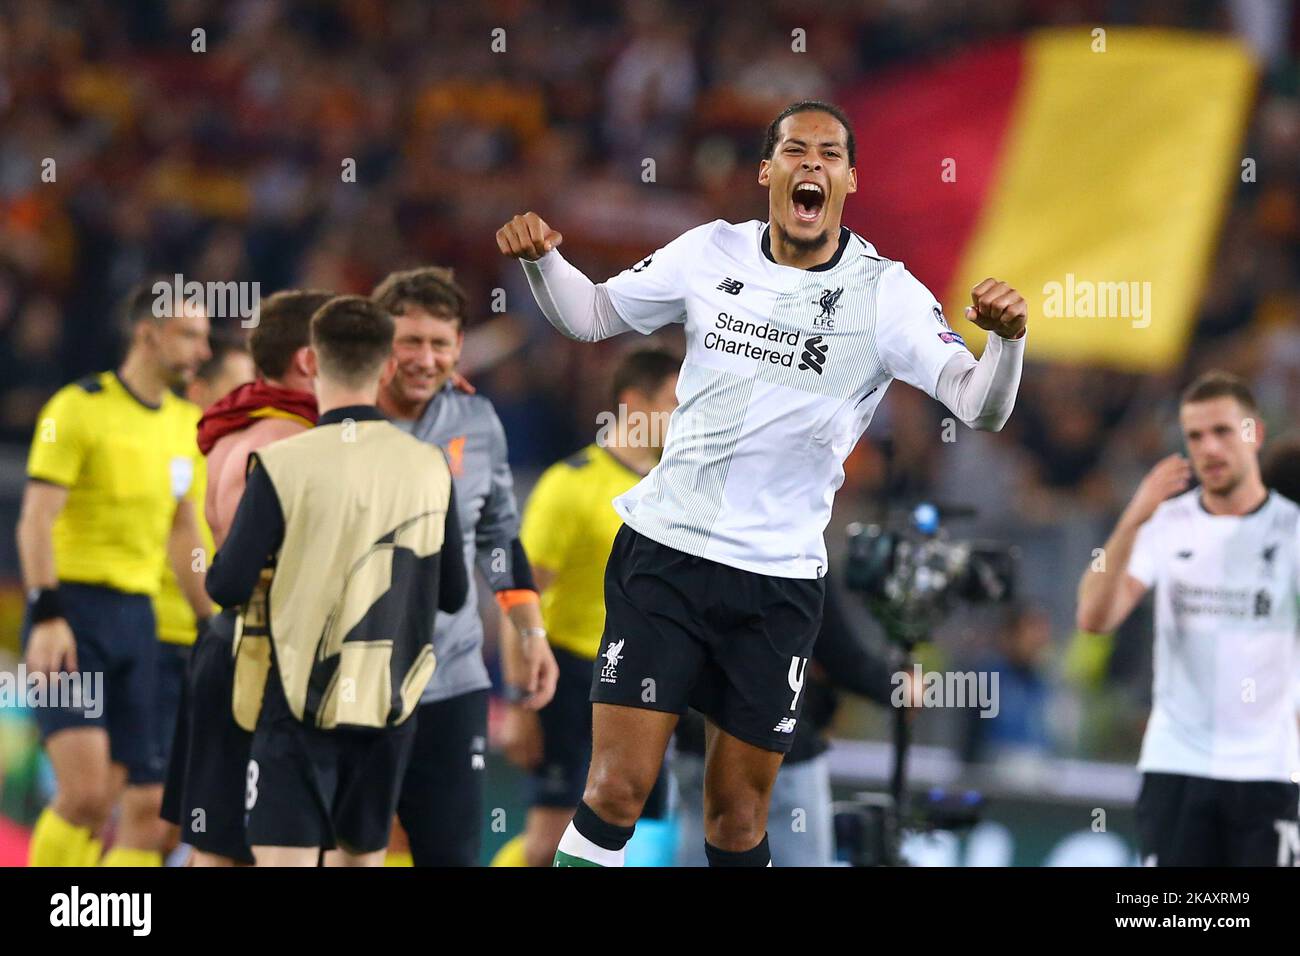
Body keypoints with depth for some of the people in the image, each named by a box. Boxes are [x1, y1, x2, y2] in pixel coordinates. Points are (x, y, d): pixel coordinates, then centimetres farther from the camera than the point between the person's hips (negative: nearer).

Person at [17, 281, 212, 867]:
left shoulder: (184, 424, 14)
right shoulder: (79, 409, -7)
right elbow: (36, 521, -12)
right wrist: (46, 615, -22)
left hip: (138, 618, 7)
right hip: (74, 608, -7)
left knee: (147, 808, 1)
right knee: (87, 788, -21)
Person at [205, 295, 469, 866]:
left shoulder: (282, 465, -13)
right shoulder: (429, 467, 0)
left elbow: (227, 587, -12)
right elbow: (452, 595, 8)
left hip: (298, 698, -4)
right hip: (388, 709, 5)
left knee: (283, 861, -8)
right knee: (362, 861, 17)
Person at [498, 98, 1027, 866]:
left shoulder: (883, 292, -6)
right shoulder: (710, 254, 2)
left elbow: (980, 405, -15)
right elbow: (591, 315, 14)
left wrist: (1007, 339, -36)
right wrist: (541, 260, -6)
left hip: (779, 580, -1)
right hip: (664, 551, 1)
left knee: (738, 817, 4)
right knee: (617, 790, -8)